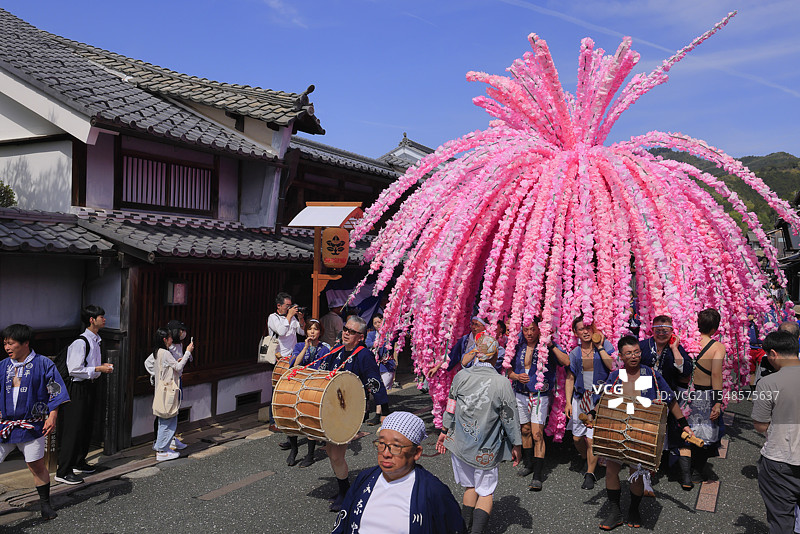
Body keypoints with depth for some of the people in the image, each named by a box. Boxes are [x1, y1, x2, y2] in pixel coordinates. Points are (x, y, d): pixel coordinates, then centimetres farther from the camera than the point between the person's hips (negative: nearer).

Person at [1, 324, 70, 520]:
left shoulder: (43, 364, -2)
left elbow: (56, 392, -3)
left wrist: (52, 416, -10)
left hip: (31, 426, -3)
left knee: (37, 466, 4)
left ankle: (45, 504, 19)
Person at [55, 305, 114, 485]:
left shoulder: (95, 340, 12)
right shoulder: (80, 342, -18)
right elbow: (74, 369, -23)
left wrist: (103, 367, 7)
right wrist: (98, 369, -19)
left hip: (90, 387, 10)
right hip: (78, 389, -10)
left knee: (87, 427, 17)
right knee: (73, 429, -6)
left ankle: (78, 463, 31)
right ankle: (63, 472, 0)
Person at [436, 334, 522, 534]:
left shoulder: (461, 376, -6)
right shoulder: (502, 383, -15)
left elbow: (450, 407, 4)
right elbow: (510, 418, -8)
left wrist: (445, 431, 18)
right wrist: (516, 445, 4)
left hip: (459, 443, 3)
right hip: (486, 450, -3)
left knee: (470, 486, 21)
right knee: (486, 493, 9)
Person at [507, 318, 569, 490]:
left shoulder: (546, 347, -8)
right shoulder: (518, 348, 6)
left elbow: (566, 362, -21)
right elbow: (509, 370, 13)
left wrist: (551, 345, -24)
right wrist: (517, 376, -8)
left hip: (540, 395, -5)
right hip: (521, 394, 5)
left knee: (537, 434, -11)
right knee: (525, 430, 16)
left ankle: (537, 477, -7)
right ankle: (528, 463, 36)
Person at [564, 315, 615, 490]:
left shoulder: (604, 345, -2)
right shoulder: (574, 353, 6)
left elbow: (613, 367, -17)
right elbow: (570, 379, 9)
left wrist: (599, 347, -14)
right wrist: (568, 402, 3)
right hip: (580, 398, 4)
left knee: (592, 439, -7)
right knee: (577, 438, 9)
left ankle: (590, 474, 12)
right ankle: (587, 461, 39)